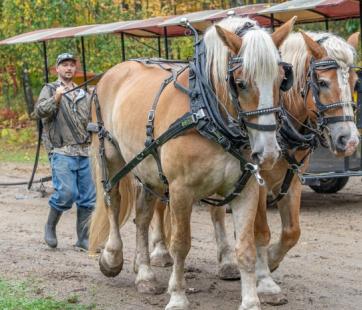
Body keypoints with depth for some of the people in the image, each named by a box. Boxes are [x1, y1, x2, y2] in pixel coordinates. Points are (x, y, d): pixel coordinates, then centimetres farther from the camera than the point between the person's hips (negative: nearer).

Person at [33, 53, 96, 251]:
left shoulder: (84, 95, 20)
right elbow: (39, 112, -10)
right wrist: (55, 99, -24)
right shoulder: (50, 90, 7)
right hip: (62, 151, -5)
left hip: (85, 152, 5)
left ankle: (84, 238, 10)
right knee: (67, 192, -18)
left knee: (88, 197, 1)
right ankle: (50, 226, 5)